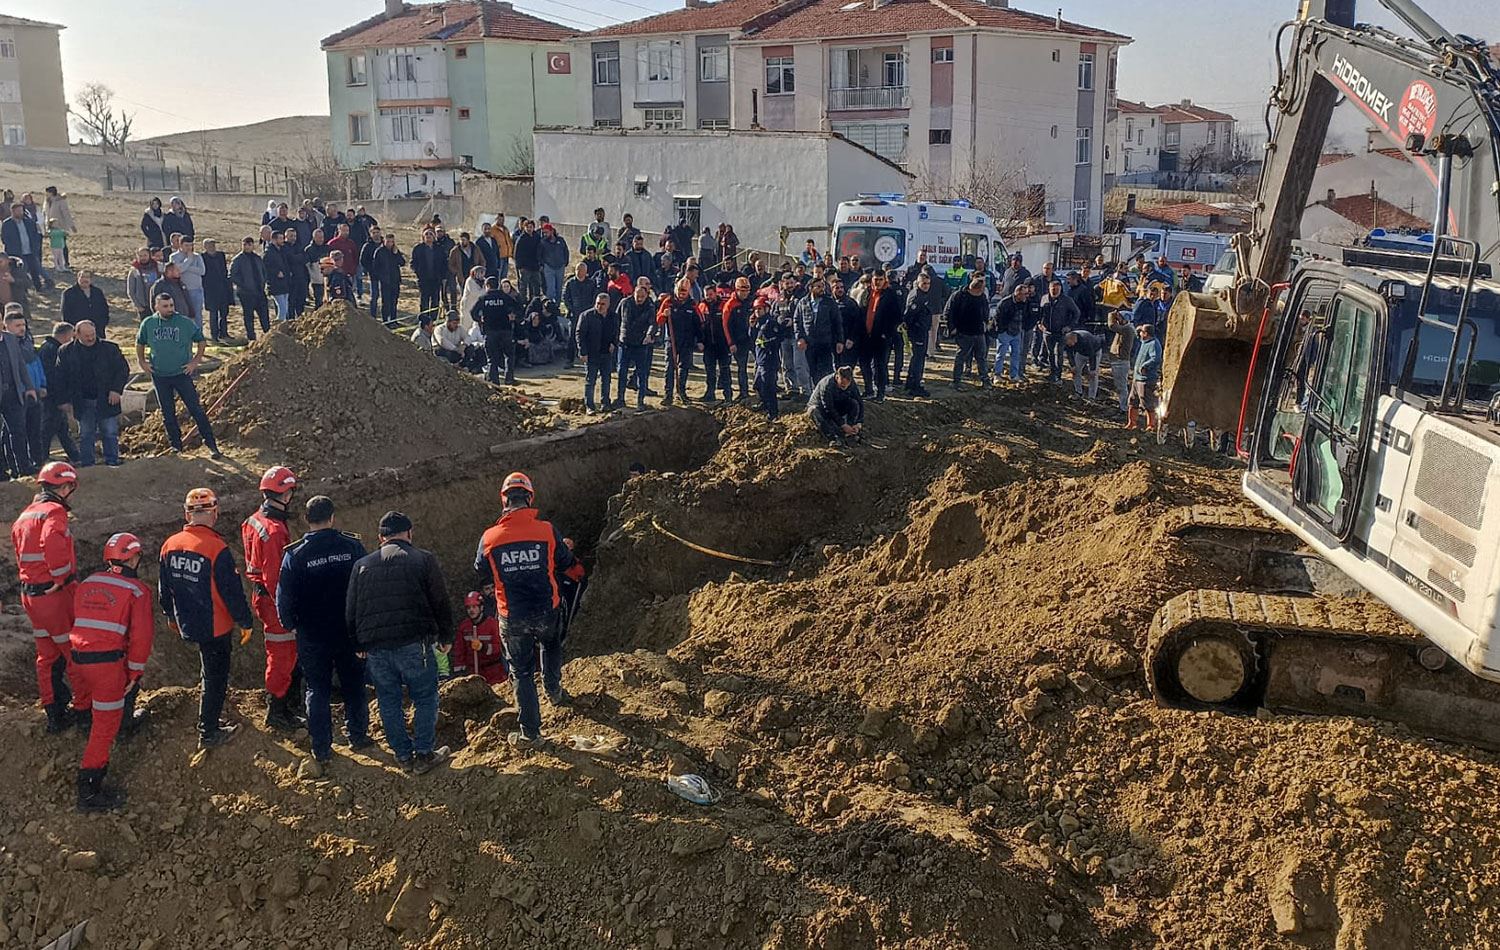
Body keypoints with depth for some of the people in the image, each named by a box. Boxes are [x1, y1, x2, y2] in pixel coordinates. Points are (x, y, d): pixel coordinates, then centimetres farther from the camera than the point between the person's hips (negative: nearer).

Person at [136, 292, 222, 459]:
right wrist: (142, 362, 11)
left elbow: (201, 340, 5)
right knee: (167, 414, 11)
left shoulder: (185, 323, -7)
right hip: (159, 376, 3)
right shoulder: (148, 324, 1)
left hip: (182, 374, -3)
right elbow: (140, 343, 19)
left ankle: (211, 444, 0)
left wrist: (195, 361, -1)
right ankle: (176, 445, 23)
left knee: (195, 409, -5)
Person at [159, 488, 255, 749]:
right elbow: (233, 591, -18)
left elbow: (164, 587, 10)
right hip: (215, 627, -6)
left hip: (187, 623, 6)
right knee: (215, 677, 8)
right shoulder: (217, 549, -23)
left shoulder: (170, 545, -3)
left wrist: (171, 615, 25)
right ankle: (208, 733, 17)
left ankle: (211, 717, 36)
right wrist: (246, 622, -5)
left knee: (211, 671, 24)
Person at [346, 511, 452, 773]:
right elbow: (440, 603, 1)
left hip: (375, 648, 4)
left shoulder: (362, 565, 12)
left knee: (389, 702, 14)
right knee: (425, 698, 8)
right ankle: (423, 754, 9)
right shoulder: (423, 559, 2)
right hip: (413, 643, -3)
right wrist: (446, 637, 10)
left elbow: (350, 612, 14)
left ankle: (403, 755, 20)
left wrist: (360, 644, 23)